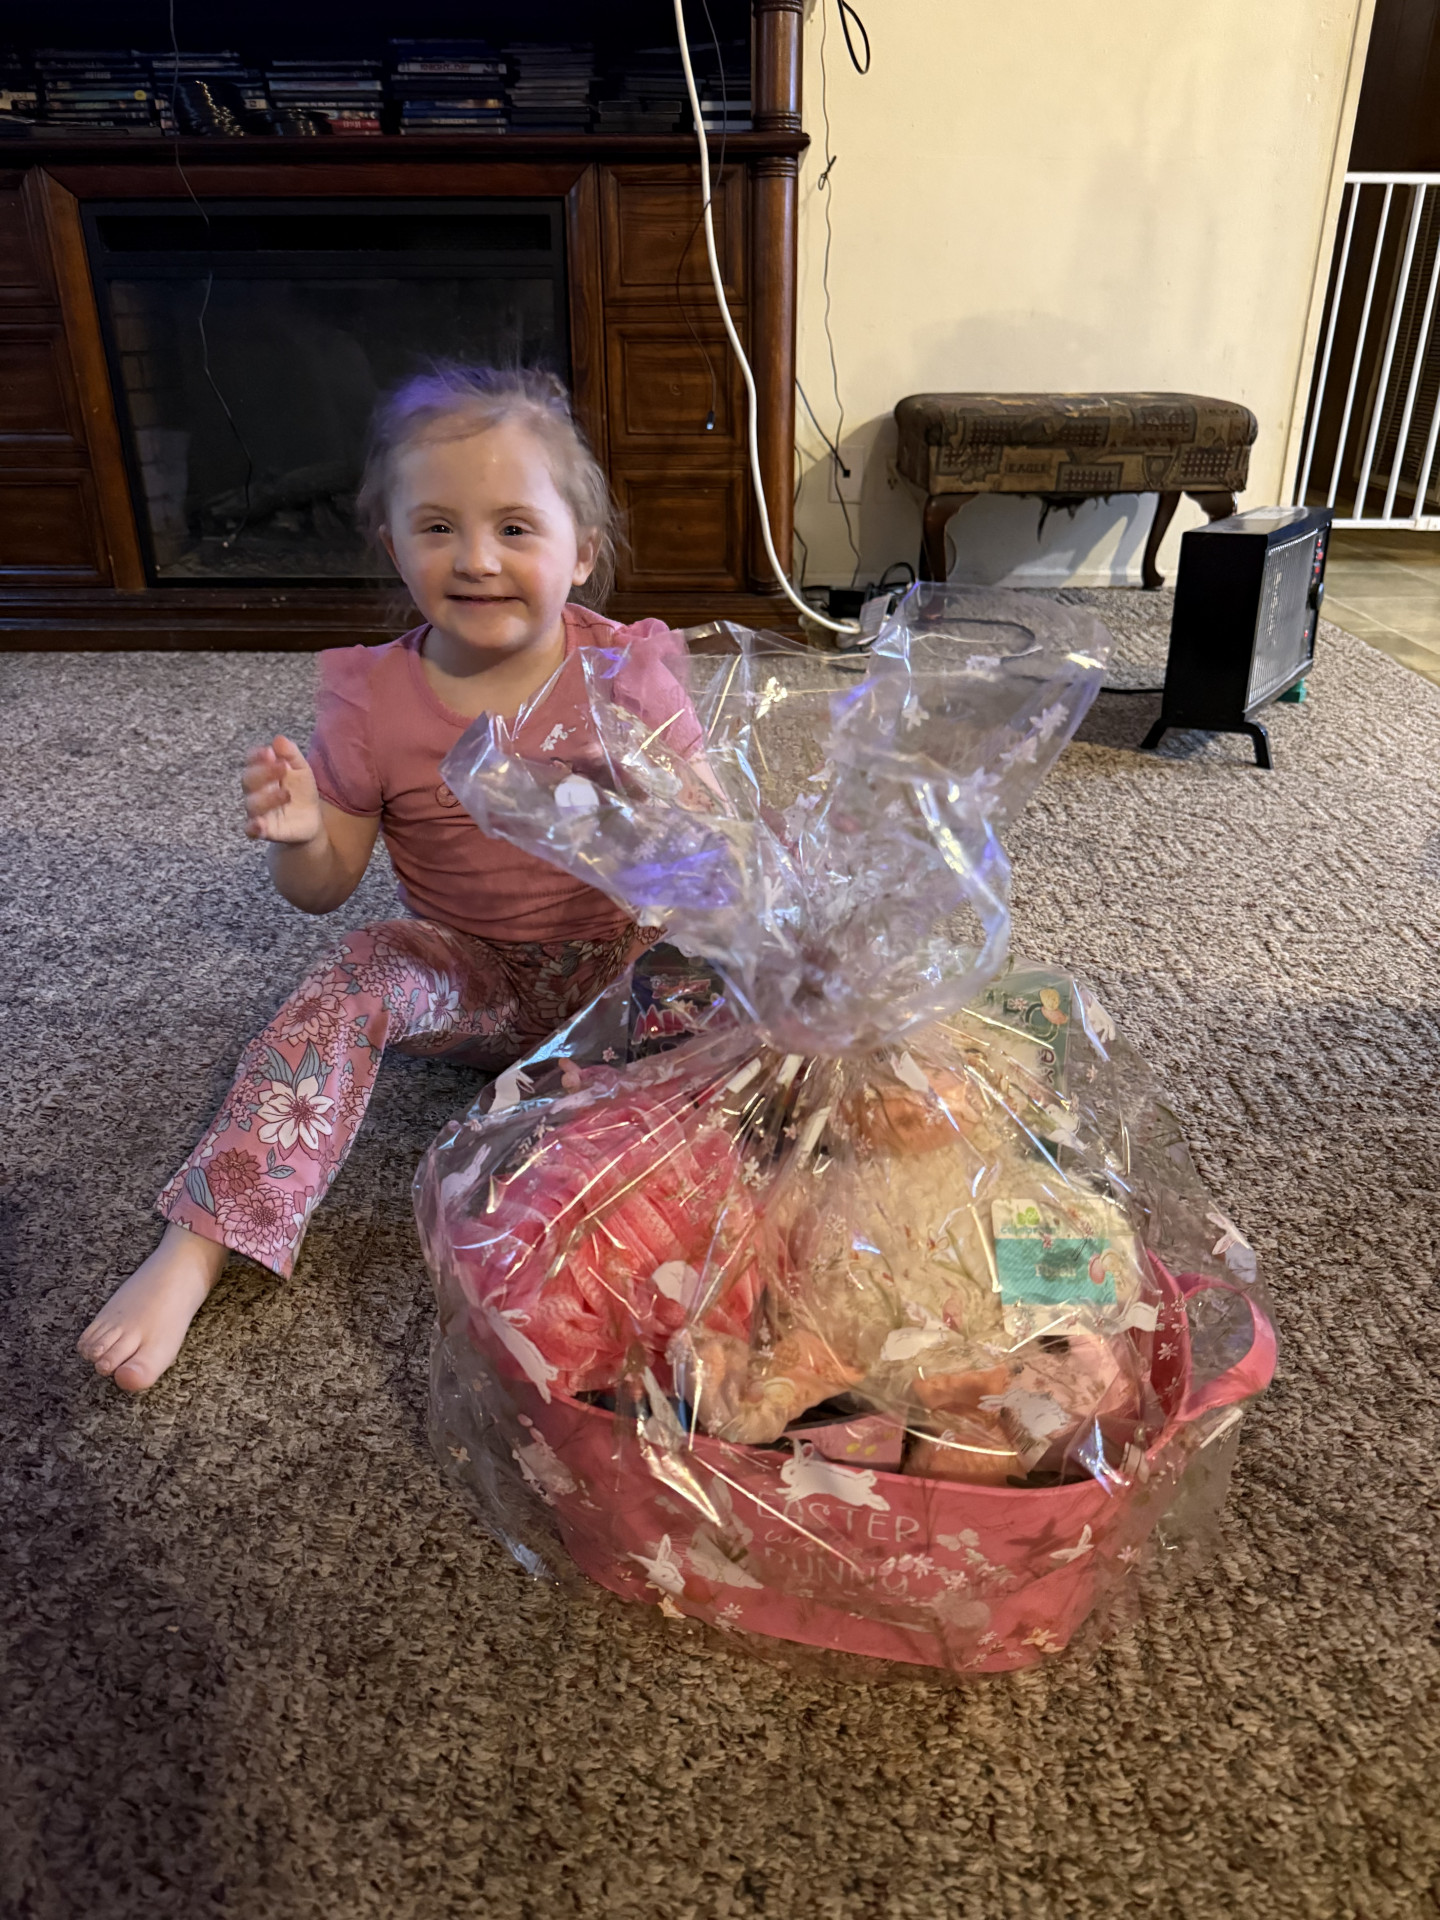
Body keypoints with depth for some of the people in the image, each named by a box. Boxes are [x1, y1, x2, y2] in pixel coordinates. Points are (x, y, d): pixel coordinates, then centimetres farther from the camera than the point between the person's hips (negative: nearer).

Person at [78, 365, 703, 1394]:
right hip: (464, 975, 1)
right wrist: (296, 835, -24)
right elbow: (325, 887, 0)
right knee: (355, 981, -27)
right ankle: (197, 1247, -22)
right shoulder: (374, 700, -7)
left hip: (611, 961, 0)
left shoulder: (627, 672, -9)